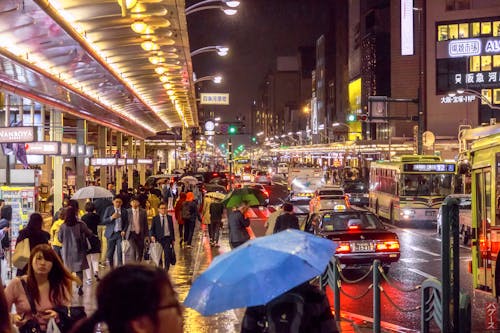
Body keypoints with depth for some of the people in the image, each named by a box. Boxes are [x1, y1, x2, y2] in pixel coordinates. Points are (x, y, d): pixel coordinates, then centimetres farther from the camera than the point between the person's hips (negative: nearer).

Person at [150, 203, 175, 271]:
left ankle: (166, 269, 1)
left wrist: (173, 239, 7)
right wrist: (152, 236, -15)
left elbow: (172, 229, 10)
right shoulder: (155, 218, 4)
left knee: (167, 254, -9)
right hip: (158, 239, 0)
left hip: (168, 238, 0)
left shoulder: (169, 218, 8)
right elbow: (152, 229, 4)